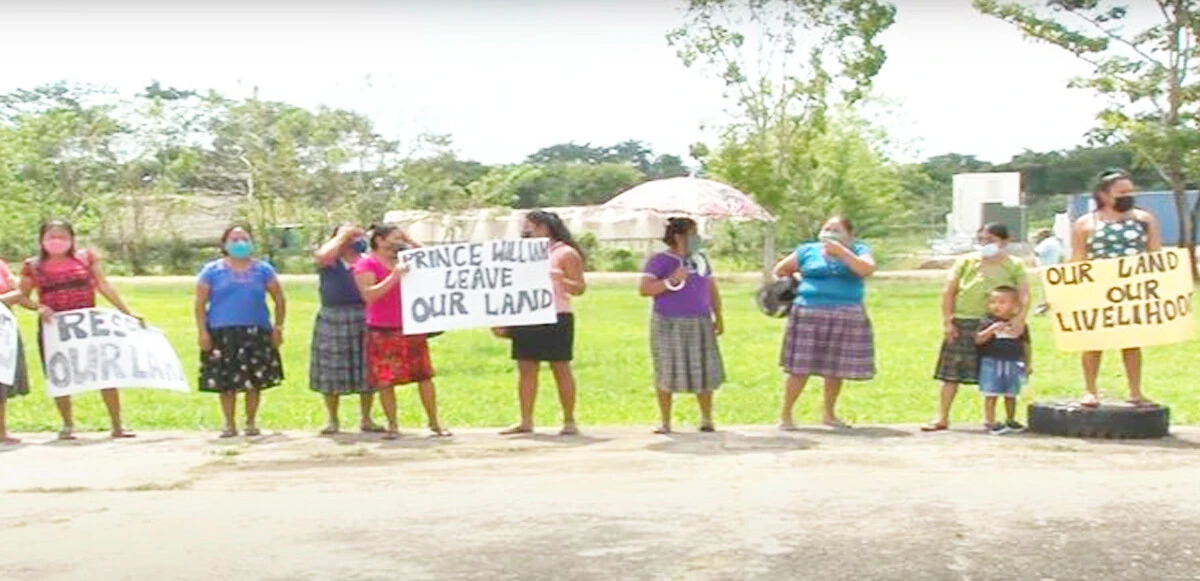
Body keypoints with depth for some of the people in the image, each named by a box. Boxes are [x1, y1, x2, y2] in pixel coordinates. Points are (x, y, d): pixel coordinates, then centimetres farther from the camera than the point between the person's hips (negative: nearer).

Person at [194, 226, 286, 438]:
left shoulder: (263, 270, 10)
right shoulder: (212, 271, 7)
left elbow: (280, 299, 13)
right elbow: (200, 304, 5)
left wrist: (278, 327, 5)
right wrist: (202, 331, -3)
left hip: (256, 333, 1)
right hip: (222, 334, -1)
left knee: (254, 381, 0)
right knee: (226, 382, -1)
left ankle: (251, 422, 14)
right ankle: (229, 424, 10)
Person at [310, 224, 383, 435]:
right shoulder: (329, 261, 2)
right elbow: (322, 255, -22)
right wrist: (342, 235, -10)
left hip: (362, 319, 2)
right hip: (332, 320, -2)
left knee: (366, 372, 5)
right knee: (331, 372, 4)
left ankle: (366, 419, 17)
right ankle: (332, 420, 16)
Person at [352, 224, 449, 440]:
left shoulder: (404, 260, 12)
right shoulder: (366, 264, -4)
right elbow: (369, 295, -16)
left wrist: (412, 243, 8)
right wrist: (394, 276, -23)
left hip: (412, 328, 4)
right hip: (383, 332, -4)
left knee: (425, 376, 4)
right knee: (385, 381, -1)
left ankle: (434, 423, 11)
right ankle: (392, 426, 10)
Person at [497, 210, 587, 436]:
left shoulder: (566, 254, -1)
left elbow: (580, 288, -6)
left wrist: (561, 279, -25)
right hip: (525, 318, 6)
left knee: (561, 368, -3)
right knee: (526, 369, 3)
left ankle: (569, 421, 3)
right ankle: (526, 422, 7)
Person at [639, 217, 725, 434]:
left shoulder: (700, 259, 14)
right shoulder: (659, 260, -3)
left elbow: (712, 289, 21)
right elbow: (644, 289, -13)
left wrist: (719, 317, 15)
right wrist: (671, 281, -23)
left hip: (700, 325, 5)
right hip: (669, 325, -4)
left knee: (704, 371, 3)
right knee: (667, 374, -1)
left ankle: (707, 419, 15)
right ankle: (665, 422, 9)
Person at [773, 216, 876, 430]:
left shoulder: (859, 251, 7)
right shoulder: (807, 251, 8)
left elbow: (867, 269, -15)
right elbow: (780, 271, 18)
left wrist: (841, 252, -16)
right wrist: (796, 285, 8)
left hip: (846, 318, 1)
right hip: (810, 315, -1)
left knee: (836, 369, 8)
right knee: (800, 369, -2)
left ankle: (829, 414, 23)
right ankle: (785, 415, 5)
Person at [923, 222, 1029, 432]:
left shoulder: (1014, 265, 5)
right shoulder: (966, 261, 8)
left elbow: (1024, 292, -5)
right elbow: (948, 290, 4)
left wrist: (1021, 316, -22)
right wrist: (947, 320, -4)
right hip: (962, 322, 1)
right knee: (951, 373, -1)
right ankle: (942, 418, 5)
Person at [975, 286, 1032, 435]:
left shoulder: (1020, 325, 4)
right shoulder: (988, 322, -3)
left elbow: (1026, 345, 11)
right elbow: (978, 340, -13)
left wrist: (1029, 364, 9)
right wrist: (991, 329, -25)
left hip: (1013, 364, 2)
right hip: (992, 363, -2)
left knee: (1010, 395, 13)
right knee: (991, 395, -2)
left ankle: (1011, 421, 27)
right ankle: (990, 422, 3)